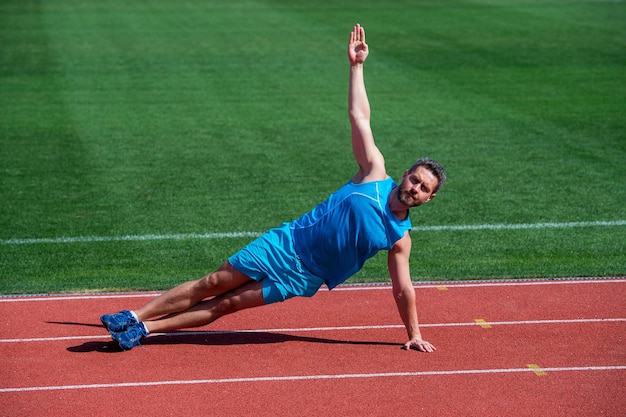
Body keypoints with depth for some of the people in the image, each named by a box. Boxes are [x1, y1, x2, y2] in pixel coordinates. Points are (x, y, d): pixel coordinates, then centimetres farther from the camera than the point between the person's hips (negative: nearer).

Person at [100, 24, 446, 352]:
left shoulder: (400, 237, -5)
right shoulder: (375, 174, -6)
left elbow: (403, 288, 2)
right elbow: (359, 116, -5)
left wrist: (414, 335, -1)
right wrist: (356, 65, -7)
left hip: (302, 278, 0)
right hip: (285, 244, 0)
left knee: (226, 305, -5)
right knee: (212, 284, -1)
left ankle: (145, 329, 1)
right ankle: (135, 317, 8)